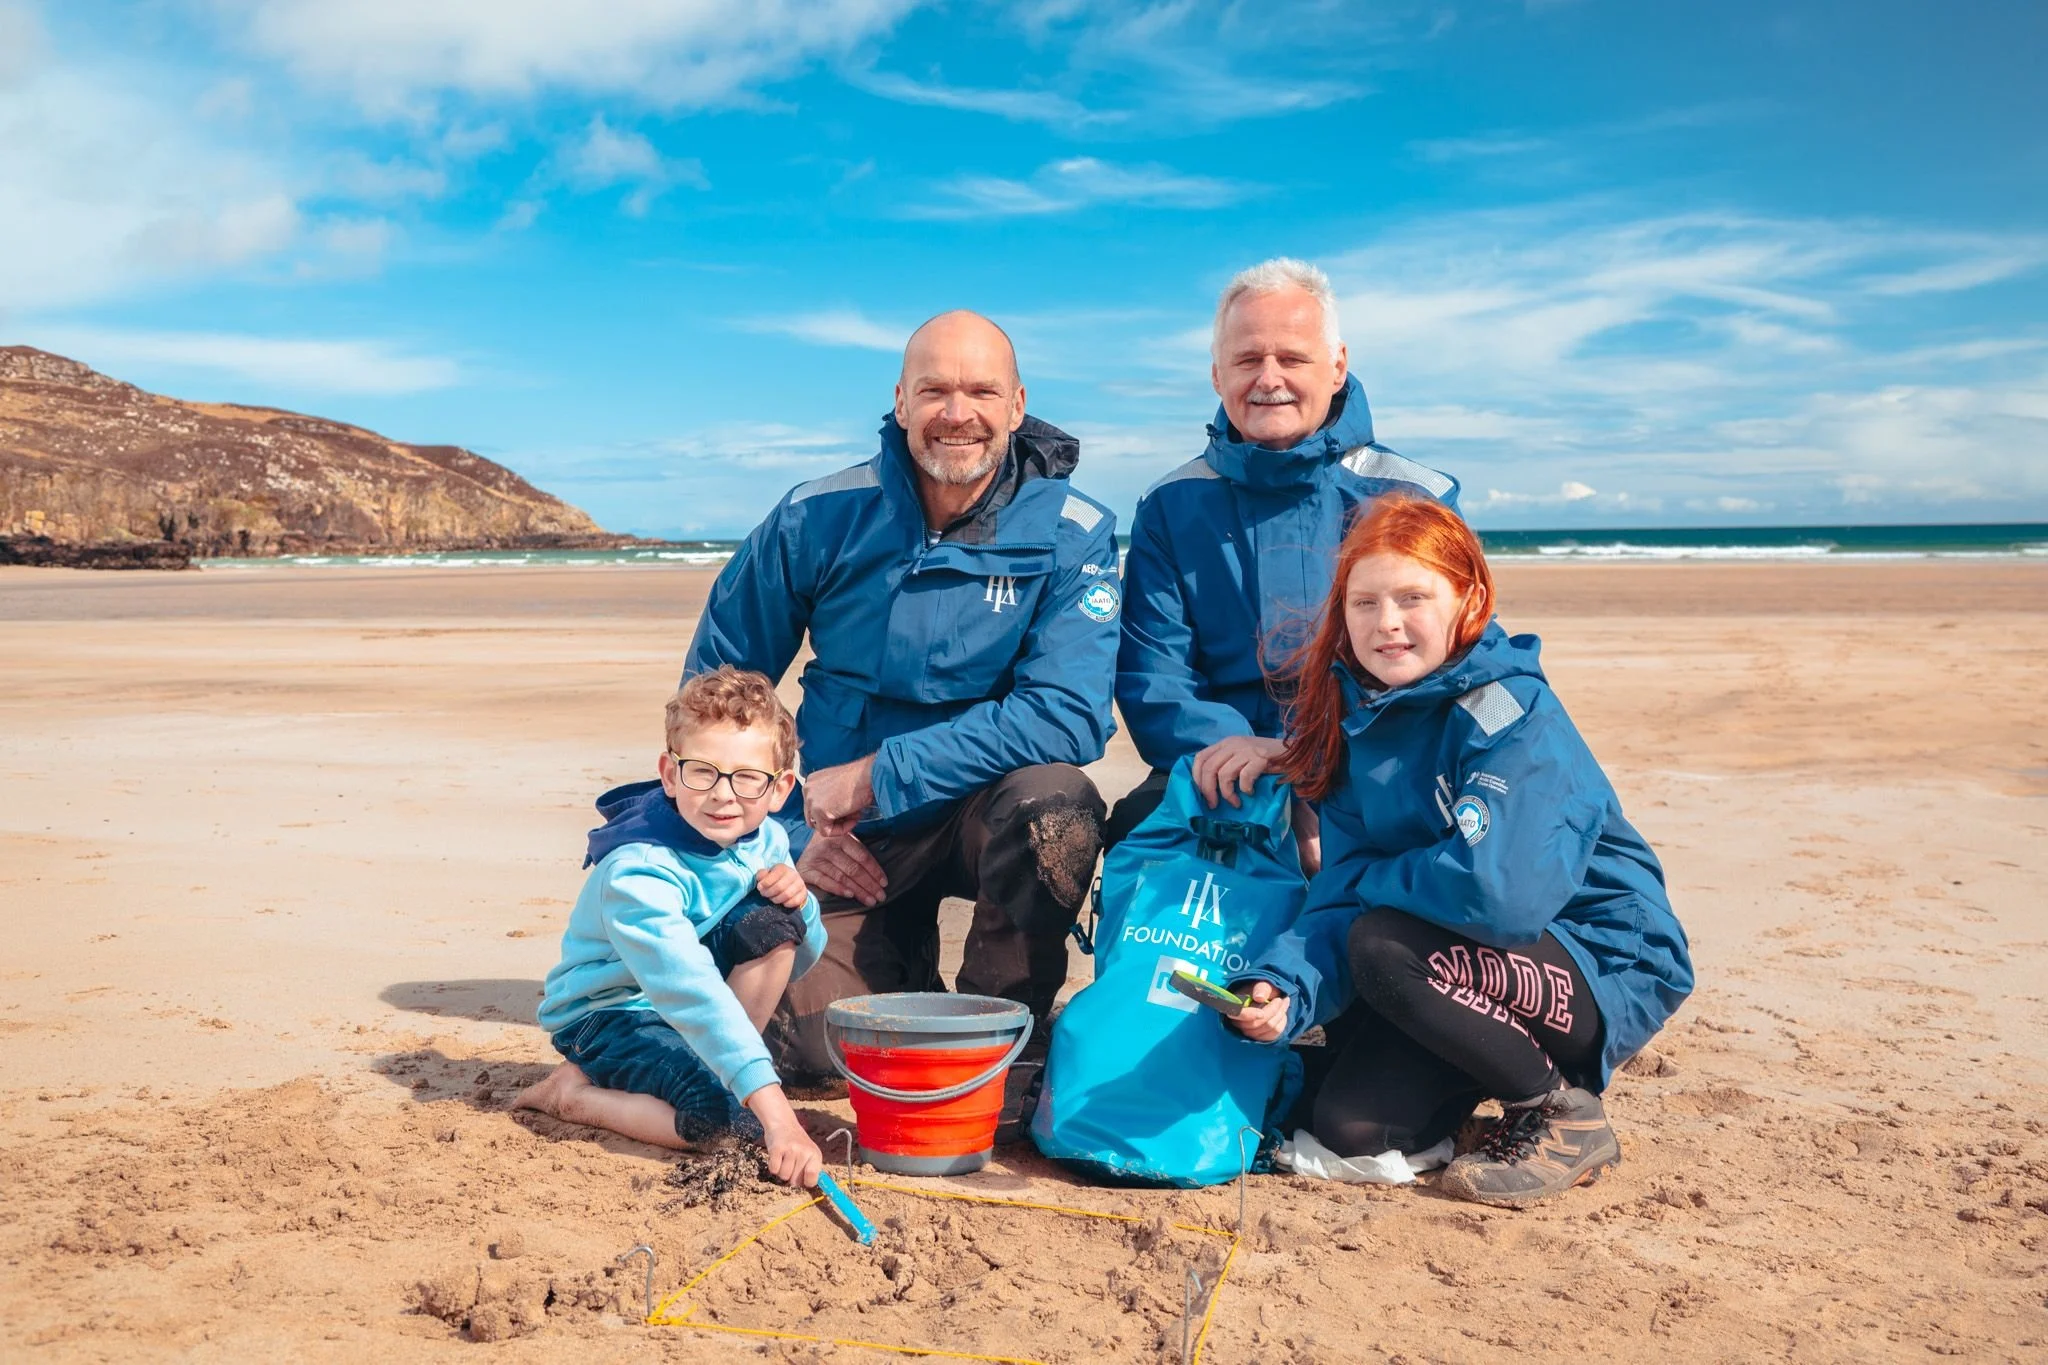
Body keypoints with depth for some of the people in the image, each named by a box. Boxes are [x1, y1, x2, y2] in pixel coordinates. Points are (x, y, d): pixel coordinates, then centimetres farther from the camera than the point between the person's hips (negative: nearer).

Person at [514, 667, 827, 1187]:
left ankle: (710, 1066, -8)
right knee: (717, 1113, -30)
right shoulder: (638, 872, -31)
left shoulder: (765, 840, -9)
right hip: (606, 1015, -6)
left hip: (687, 997, 6)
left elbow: (797, 962, 3)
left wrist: (797, 903, -22)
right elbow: (690, 992, -42)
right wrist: (772, 1108, -49)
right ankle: (571, 1095, -5)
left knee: (774, 918, -19)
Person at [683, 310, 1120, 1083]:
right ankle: (905, 957, 18)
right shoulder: (816, 520, -6)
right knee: (805, 1039, -18)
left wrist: (876, 775, -24)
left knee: (1055, 799, -33)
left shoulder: (1072, 535, -11)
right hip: (848, 846, 1)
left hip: (985, 813, -1)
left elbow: (1071, 715, -23)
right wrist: (789, 832, -8)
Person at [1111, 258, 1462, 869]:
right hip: (1221, 784, 1)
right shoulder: (1171, 507, 12)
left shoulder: (1416, 499, 7)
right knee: (1138, 822, -31)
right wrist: (1230, 750, -17)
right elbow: (1151, 673, 4)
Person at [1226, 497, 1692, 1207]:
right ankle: (1505, 1056, 21)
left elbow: (1497, 892, -36)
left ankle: (1566, 1116, -7)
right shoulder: (1363, 720, -1)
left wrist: (1375, 879, -17)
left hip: (1608, 968, -7)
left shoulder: (1510, 714, -23)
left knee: (1386, 948, -29)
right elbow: (1340, 898, -6)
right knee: (1348, 1127, -6)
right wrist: (1286, 987, -26)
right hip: (1499, 963, 7)